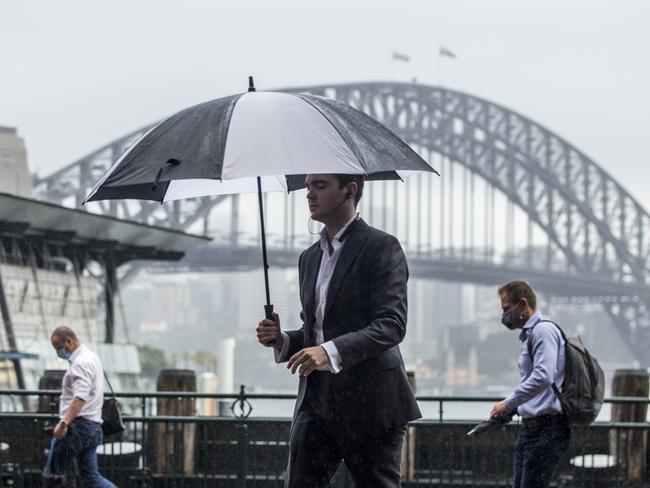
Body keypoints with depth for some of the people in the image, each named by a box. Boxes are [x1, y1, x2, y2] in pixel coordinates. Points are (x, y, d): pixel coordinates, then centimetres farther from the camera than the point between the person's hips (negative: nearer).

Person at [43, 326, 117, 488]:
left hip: (78, 426, -10)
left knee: (52, 474, -5)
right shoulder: (90, 357, 21)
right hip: (92, 426, 10)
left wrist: (64, 422, -34)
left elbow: (80, 397, -26)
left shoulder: (82, 363, -12)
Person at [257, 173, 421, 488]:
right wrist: (282, 341, 3)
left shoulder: (381, 247, -6)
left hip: (369, 404, -6)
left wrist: (331, 351, -29)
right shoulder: (310, 258, 18)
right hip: (316, 401, 7)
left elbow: (392, 325, -16)